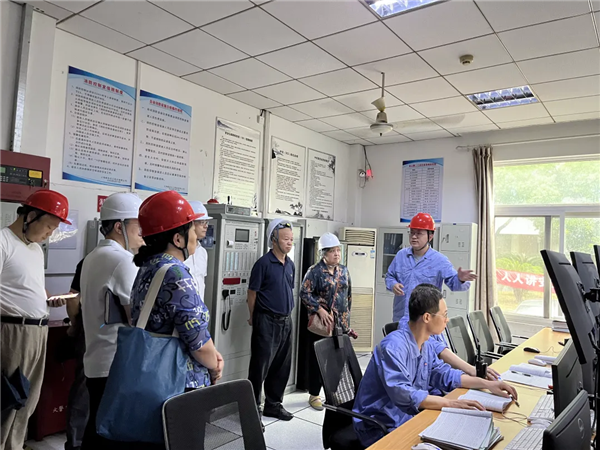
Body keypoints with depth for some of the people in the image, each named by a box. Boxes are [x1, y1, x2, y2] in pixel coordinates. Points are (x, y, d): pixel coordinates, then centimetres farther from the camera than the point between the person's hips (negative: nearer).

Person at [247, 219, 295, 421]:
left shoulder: (290, 264, 9)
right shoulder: (264, 263, -12)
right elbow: (252, 292, -8)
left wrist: (287, 314, 17)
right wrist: (254, 318, 0)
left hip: (286, 321, 7)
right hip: (267, 321, -7)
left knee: (282, 366, 15)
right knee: (260, 367, 1)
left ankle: (273, 404, 31)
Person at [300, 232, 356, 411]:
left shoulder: (344, 270, 10)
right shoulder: (315, 271, -8)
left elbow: (348, 295, 16)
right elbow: (304, 293, -13)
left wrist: (346, 318, 14)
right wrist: (320, 310, -19)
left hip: (341, 323, 5)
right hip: (320, 323, -5)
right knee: (317, 358, 5)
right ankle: (314, 394, 19)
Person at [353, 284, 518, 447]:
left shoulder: (425, 343, 4)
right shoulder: (394, 346, -27)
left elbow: (443, 374, 13)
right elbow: (403, 394, -34)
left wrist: (486, 384, 4)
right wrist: (451, 403, -33)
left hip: (411, 416, 9)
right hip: (382, 427, -9)